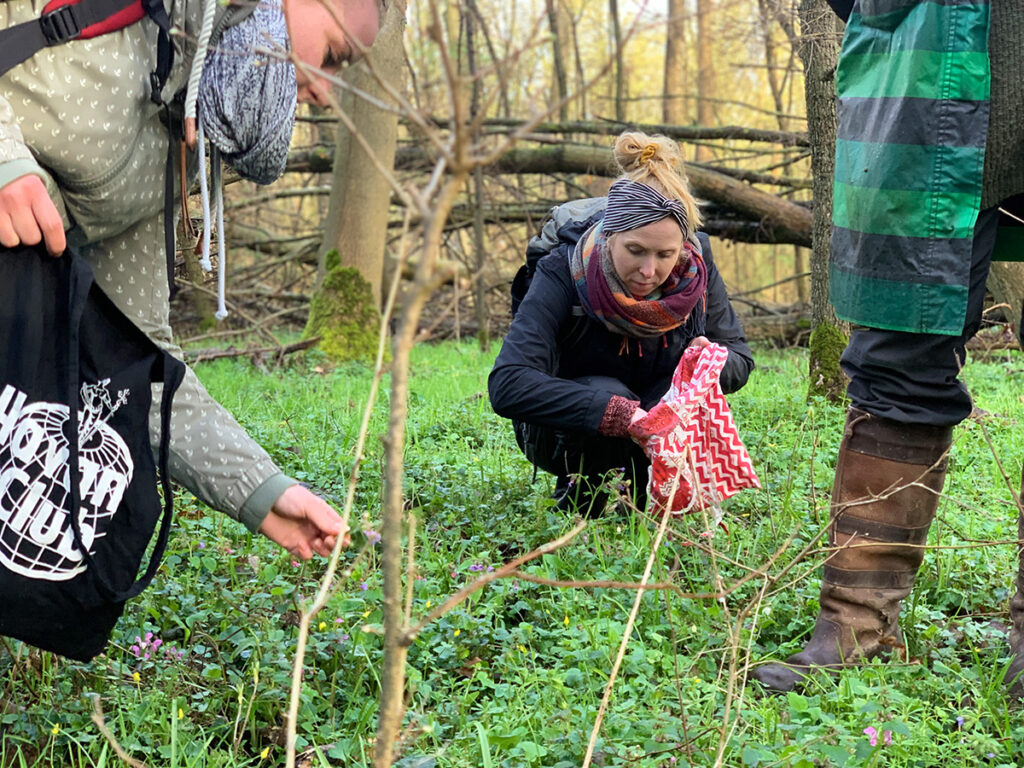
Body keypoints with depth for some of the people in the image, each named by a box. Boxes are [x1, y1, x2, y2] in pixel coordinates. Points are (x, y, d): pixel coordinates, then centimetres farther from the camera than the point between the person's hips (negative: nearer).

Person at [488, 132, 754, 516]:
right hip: (565, 432, -3)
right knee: (606, 394, -35)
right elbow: (507, 385, -39)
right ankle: (578, 493, -5)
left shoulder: (695, 268, -16)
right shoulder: (563, 273, -27)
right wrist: (616, 413, -50)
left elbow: (739, 360, -5)